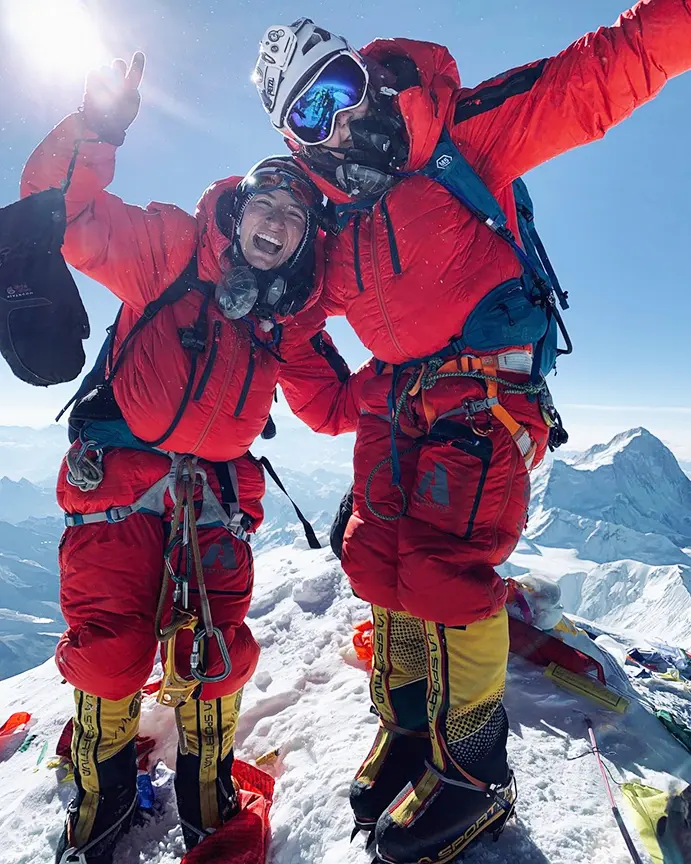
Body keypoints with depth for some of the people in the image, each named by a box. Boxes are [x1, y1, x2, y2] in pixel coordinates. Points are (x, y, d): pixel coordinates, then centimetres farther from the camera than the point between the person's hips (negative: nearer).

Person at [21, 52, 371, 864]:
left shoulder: (293, 316, 7)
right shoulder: (170, 250, -1)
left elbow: (332, 406, 10)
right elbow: (63, 212, -7)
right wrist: (96, 129, -20)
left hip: (215, 492, 2)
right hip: (119, 472, -2)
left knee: (212, 655, 2)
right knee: (109, 643, 1)